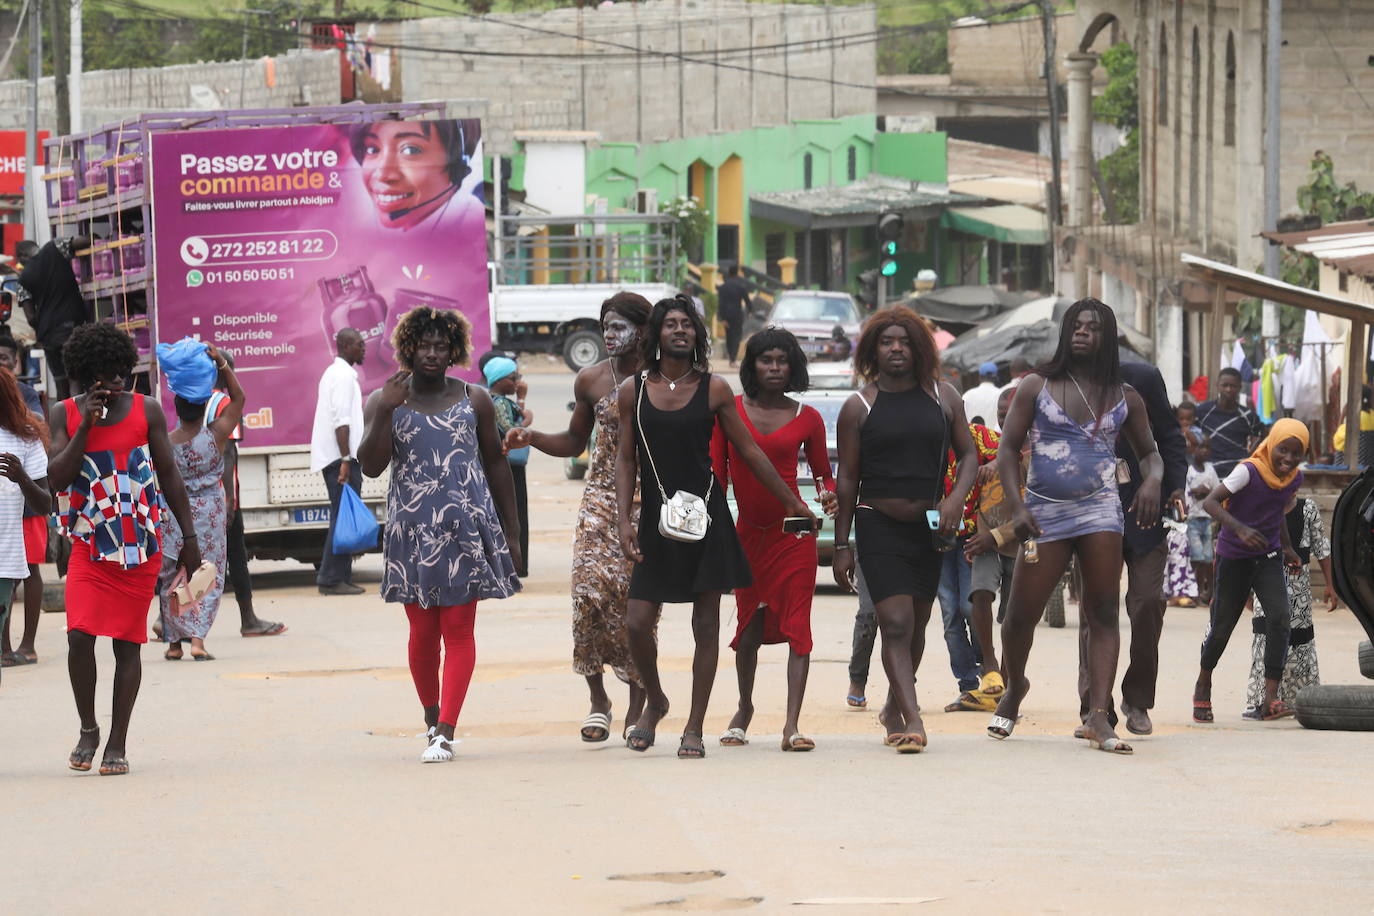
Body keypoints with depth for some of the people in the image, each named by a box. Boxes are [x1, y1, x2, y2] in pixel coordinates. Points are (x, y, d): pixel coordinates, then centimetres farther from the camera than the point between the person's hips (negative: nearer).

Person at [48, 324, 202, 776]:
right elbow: (57, 477, -8)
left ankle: (117, 743, 8)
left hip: (141, 546, 0)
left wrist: (190, 537, 4)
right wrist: (85, 427, -16)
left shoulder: (145, 410, 1)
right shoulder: (66, 414, 1)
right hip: (89, 544, 0)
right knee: (80, 634, -14)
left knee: (128, 644, 1)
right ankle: (88, 729, 7)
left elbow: (169, 475, 6)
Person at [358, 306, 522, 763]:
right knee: (422, 630, 5)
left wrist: (511, 532, 11)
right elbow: (371, 465, -6)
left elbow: (496, 465, 12)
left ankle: (445, 731, -11)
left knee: (458, 629, -6)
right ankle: (431, 716, 25)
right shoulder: (384, 401, 4)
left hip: (467, 528, 0)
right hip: (411, 531, 0)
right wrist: (386, 410, -17)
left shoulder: (474, 400, 6)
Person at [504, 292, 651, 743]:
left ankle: (637, 708, 7)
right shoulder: (591, 380, 6)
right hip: (601, 498, 2)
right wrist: (532, 438, 1)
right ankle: (598, 700, -2)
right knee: (591, 588, -15)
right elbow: (575, 442, 17)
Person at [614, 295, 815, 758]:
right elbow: (626, 459, 7)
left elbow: (749, 451, 8)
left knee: (705, 624, 0)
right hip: (656, 519, 1)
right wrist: (625, 521, -2)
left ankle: (694, 728, 8)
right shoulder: (633, 391, 4)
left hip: (705, 516, -1)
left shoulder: (714, 389, 2)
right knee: (637, 621, -6)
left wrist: (793, 503, 11)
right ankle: (654, 701, 22)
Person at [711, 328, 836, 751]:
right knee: (749, 623, 13)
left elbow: (823, 472, 11)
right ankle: (745, 708, 32)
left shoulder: (806, 418, 1)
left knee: (796, 624, -9)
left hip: (794, 532, -2)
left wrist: (828, 494, -12)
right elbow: (716, 471, 3)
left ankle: (792, 725, -13)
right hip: (748, 533, 2)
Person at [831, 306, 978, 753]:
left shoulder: (944, 397, 7)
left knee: (916, 624, 12)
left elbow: (968, 453, 12)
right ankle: (912, 719, -22)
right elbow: (847, 479, 2)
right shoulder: (859, 407, 0)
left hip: (929, 526, 3)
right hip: (879, 526, -3)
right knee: (895, 623, -14)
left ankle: (894, 708, 31)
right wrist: (841, 545, 1)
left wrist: (956, 499, -8)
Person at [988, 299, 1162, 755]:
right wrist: (1016, 507, -10)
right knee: (1022, 612, 1)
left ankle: (1099, 717, -13)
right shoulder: (1035, 387, 4)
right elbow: (1008, 449, 2)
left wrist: (1152, 480, -5)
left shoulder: (1124, 398, 9)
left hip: (1099, 510, 1)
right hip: (1044, 512, -1)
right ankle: (1014, 688, 31)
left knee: (1103, 613, -9)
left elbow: (1148, 451, 19)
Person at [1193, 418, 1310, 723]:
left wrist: (1286, 546, 17)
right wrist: (1240, 528, -42)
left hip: (1268, 558, 4)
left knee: (1280, 618, -16)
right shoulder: (1249, 471, -21)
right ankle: (1203, 685, 32)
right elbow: (1210, 502, -29)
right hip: (1234, 558, -4)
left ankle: (1270, 698, -19)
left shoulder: (1295, 478, -1)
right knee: (1222, 626, 5)